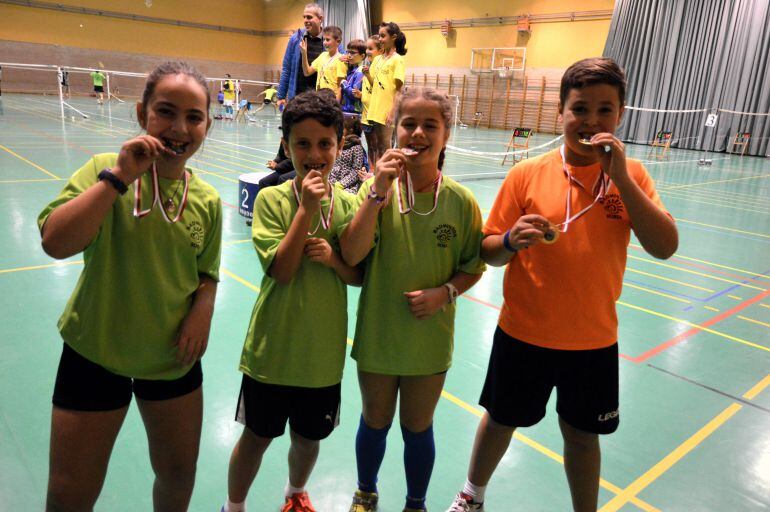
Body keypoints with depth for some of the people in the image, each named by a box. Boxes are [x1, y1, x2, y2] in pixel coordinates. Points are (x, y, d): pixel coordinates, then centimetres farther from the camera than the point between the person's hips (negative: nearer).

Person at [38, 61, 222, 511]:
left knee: (179, 475, 20)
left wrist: (203, 307, -12)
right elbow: (56, 243, -26)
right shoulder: (106, 170, -13)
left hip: (174, 357, 3)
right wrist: (119, 176, -28)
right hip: (95, 354, -2)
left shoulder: (208, 201, -4)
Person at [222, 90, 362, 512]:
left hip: (323, 351, 3)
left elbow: (358, 276, 1)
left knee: (308, 438, 21)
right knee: (257, 437, 16)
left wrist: (333, 259, -19)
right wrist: (306, 208, -26)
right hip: (273, 347, -2)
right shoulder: (272, 199, -12)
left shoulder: (348, 204, -4)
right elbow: (281, 271, -21)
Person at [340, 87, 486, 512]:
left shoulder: (461, 201, -11)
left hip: (430, 337, 0)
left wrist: (445, 291, -18)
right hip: (378, 333, 1)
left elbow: (473, 267, 1)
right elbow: (351, 256, -23)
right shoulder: (377, 189, -11)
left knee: (418, 428, 18)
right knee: (375, 422, 21)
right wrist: (379, 191, -30)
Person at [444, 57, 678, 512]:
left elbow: (665, 247, -15)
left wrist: (620, 177, -22)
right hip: (524, 333, 0)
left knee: (583, 435, 17)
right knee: (501, 420, 18)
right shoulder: (527, 174, -9)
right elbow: (490, 253, -4)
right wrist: (512, 240, -27)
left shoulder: (630, 175, -4)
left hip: (594, 338, 1)